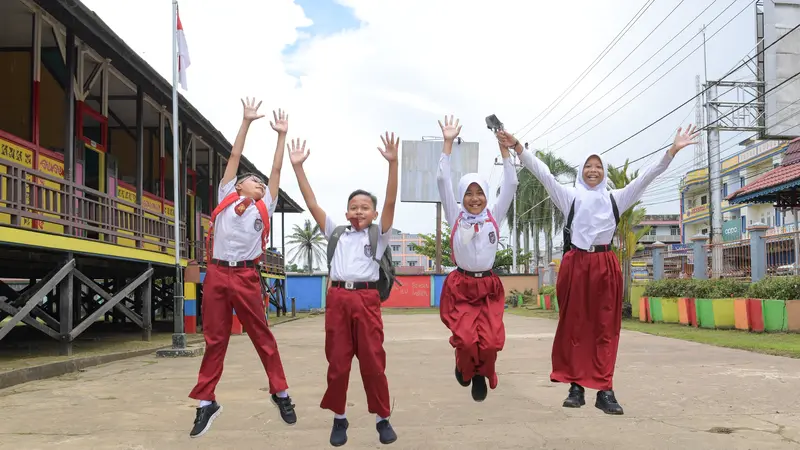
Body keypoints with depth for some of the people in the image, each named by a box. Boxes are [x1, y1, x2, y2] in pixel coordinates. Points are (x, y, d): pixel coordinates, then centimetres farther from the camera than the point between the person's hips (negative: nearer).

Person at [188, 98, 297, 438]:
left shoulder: (264, 208, 15)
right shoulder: (226, 197, 13)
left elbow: (276, 170, 15)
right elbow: (234, 157, 13)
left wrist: (281, 135, 16)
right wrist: (247, 122, 13)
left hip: (246, 276, 1)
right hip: (216, 273, 0)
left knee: (262, 337, 5)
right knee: (214, 340, 4)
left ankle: (280, 393, 16)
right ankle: (206, 402, 10)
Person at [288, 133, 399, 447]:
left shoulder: (378, 235, 9)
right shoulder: (337, 233, 16)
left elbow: (390, 202, -3)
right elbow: (311, 204, 11)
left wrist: (392, 163, -13)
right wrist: (298, 167, 5)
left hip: (366, 299, -2)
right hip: (337, 298, 2)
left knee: (373, 362, 1)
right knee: (337, 362, 6)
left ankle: (383, 419, 15)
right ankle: (339, 418, 20)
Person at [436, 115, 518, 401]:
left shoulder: (495, 216, 6)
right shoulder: (455, 216, 3)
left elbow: (510, 185, -1)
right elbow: (442, 181, -5)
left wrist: (503, 147, -7)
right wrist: (448, 143, -10)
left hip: (489, 287, 1)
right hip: (460, 287, -1)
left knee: (491, 342, -14)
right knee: (467, 340, -16)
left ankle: (481, 376, 17)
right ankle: (465, 369, 19)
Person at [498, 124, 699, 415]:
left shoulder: (616, 198, 14)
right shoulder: (570, 196, 9)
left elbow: (647, 176, 10)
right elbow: (543, 173, 2)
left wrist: (672, 150, 2)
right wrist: (518, 148, -7)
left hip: (605, 266, 1)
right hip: (575, 264, -1)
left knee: (605, 328, 0)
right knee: (573, 327, 2)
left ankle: (604, 390, 2)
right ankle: (576, 387, 10)